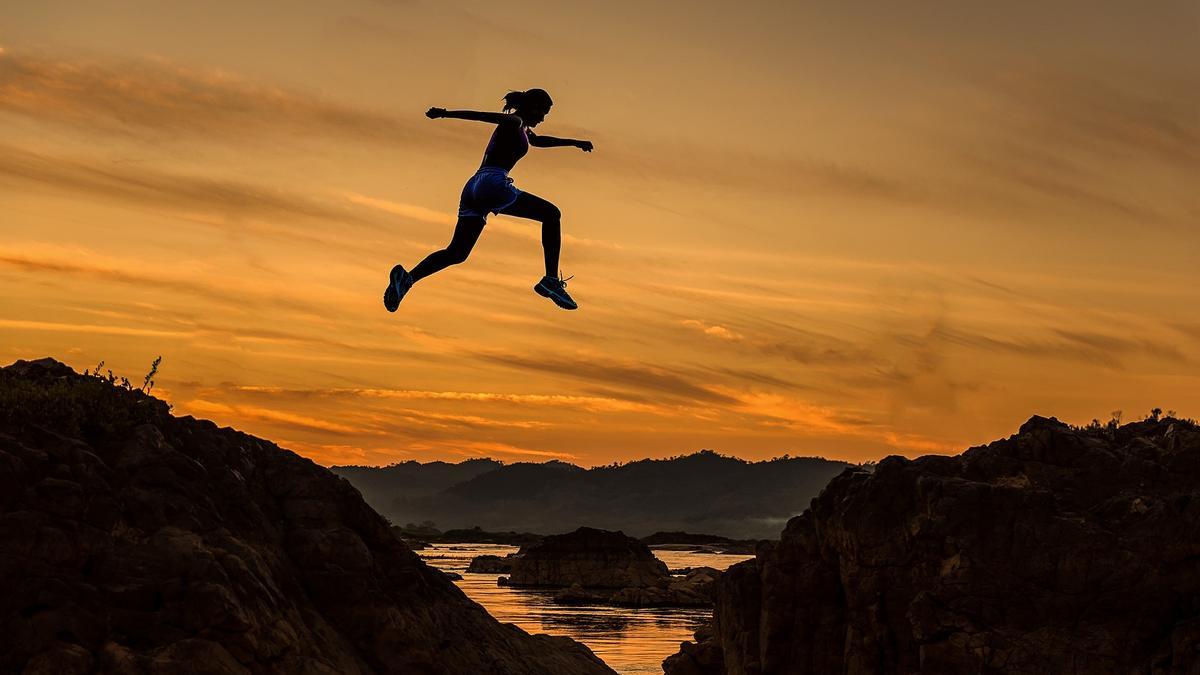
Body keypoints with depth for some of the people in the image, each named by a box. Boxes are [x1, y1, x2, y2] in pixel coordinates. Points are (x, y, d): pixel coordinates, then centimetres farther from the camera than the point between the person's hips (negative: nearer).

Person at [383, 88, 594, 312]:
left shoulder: (521, 129, 31)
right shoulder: (514, 122, 3)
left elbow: (539, 140, 52)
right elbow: (481, 116, -13)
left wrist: (574, 142, 57)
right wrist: (445, 113, -27)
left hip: (473, 188, 9)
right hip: (493, 184, -9)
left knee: (456, 254, 6)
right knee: (552, 214, 2)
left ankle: (407, 278, -14)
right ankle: (551, 280, -6)